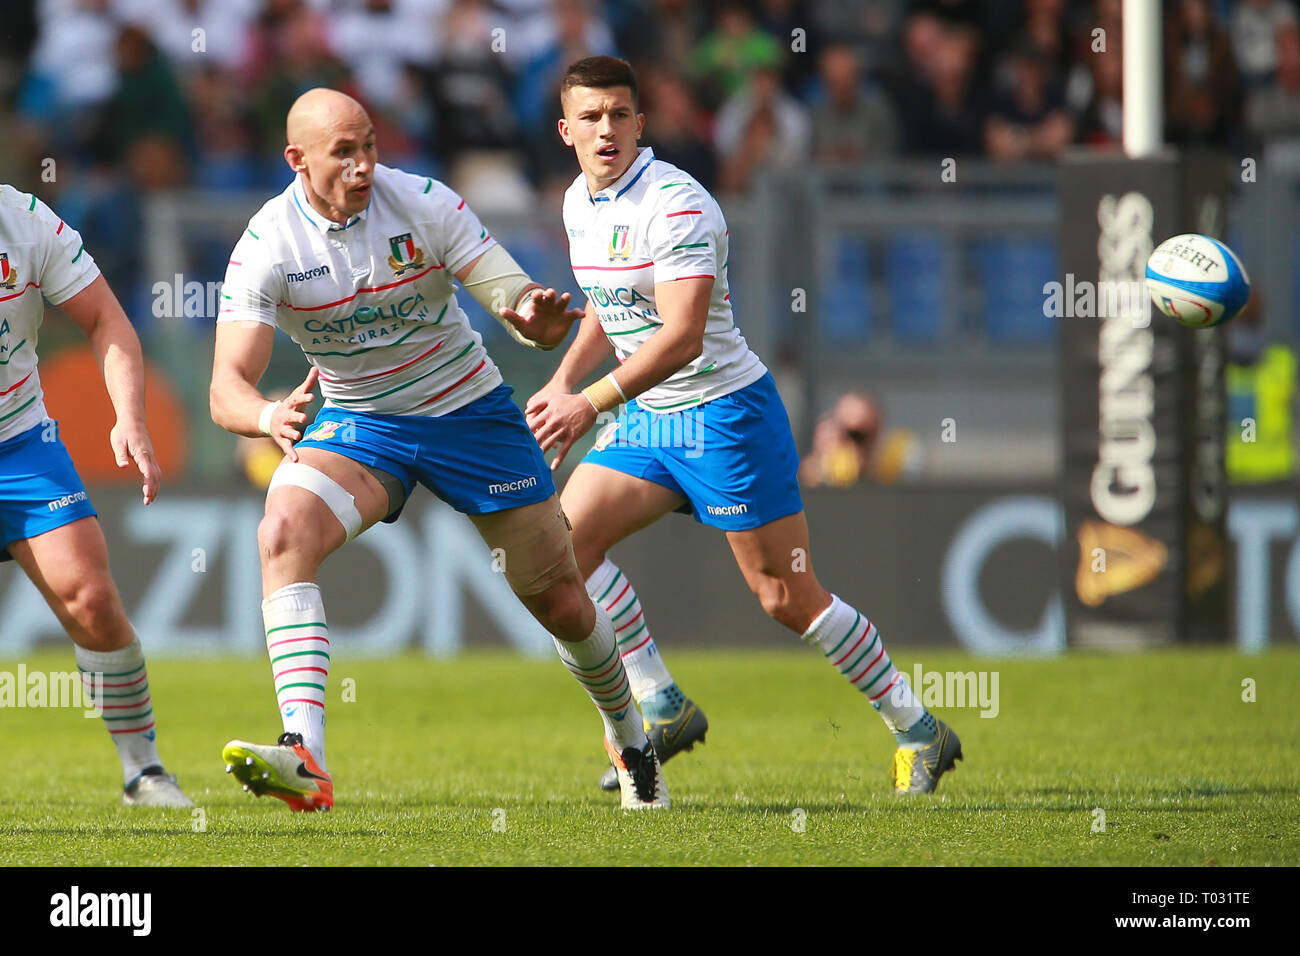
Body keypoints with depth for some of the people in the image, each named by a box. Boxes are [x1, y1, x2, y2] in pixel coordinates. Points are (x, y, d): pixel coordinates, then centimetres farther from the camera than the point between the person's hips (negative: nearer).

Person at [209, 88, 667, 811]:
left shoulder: (425, 204, -16)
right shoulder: (266, 247, -17)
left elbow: (520, 301, -18)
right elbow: (228, 386, -24)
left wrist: (538, 318, -44)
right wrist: (268, 417, -47)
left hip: (469, 411, 0)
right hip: (358, 423, 0)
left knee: (559, 599, 3)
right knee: (284, 534, -30)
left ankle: (630, 738, 34)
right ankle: (304, 758, -41)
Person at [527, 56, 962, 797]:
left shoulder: (676, 204, -21)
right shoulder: (579, 204, 6)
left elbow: (682, 334, -28)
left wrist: (591, 403, -30)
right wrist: (564, 382, 6)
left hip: (726, 410, -8)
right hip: (649, 419, 8)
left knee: (787, 598, -5)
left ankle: (918, 730, 9)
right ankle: (664, 708, 0)